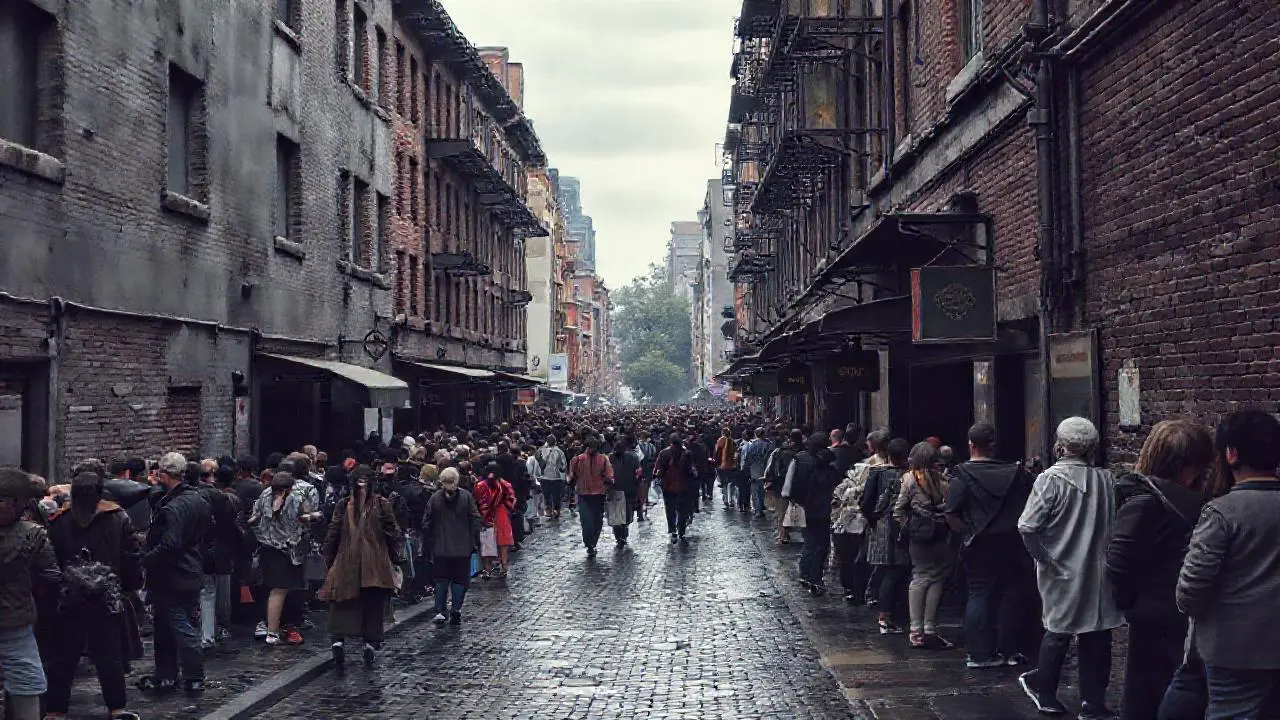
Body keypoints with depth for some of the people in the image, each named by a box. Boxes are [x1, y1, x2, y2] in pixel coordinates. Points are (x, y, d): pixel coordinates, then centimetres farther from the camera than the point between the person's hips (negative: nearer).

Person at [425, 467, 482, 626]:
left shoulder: (434, 498, -2)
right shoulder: (467, 497, -5)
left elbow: (427, 524, 2)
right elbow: (476, 520, -3)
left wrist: (428, 544, 9)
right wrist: (475, 541, 2)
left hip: (440, 548, 1)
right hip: (462, 547, -1)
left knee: (441, 580, 8)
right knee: (460, 580, 5)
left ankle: (440, 612, 6)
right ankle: (456, 610, 0)